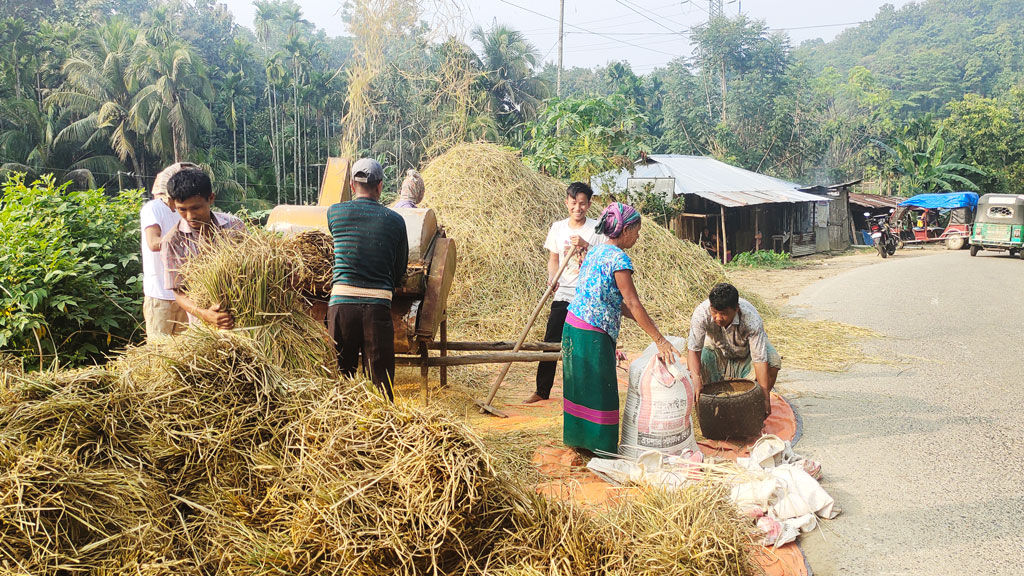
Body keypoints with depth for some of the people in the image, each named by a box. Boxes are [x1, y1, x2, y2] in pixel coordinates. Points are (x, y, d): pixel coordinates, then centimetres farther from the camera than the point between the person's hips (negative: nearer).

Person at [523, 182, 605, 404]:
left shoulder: (597, 228, -2)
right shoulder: (558, 228, 7)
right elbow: (553, 258, 13)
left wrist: (586, 245, -20)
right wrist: (552, 277, -6)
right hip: (563, 295, 3)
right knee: (550, 343, 3)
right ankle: (542, 390, 15)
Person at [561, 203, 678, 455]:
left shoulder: (596, 251, 12)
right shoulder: (618, 258, -15)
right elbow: (633, 304, -17)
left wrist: (647, 324, 15)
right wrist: (660, 340, -14)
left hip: (573, 325, 9)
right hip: (592, 334, -9)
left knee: (581, 385, 18)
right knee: (598, 389, 2)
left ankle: (579, 438, 30)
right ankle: (600, 446, 13)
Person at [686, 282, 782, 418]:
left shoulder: (751, 318, -39)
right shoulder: (701, 313, -37)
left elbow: (760, 359, -38)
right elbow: (693, 350, -33)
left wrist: (765, 397, -40)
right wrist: (696, 381, -48)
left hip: (747, 348, -1)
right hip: (717, 348, 1)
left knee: (773, 360, -28)